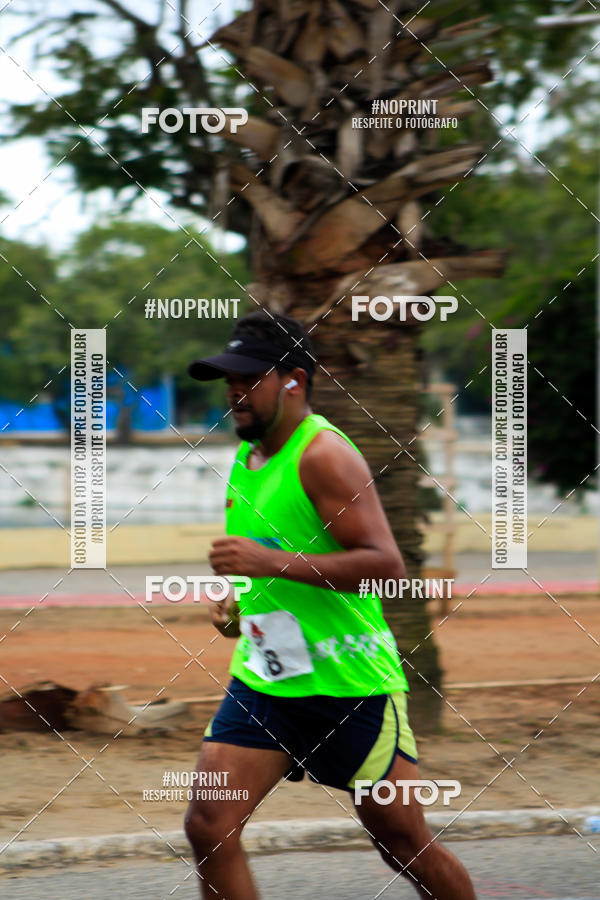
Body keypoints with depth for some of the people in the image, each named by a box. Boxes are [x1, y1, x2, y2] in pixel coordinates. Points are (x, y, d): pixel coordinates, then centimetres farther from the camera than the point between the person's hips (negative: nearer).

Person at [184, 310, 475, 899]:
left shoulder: (324, 454, -15)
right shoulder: (245, 458, 11)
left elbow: (385, 564, -25)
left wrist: (269, 562, -30)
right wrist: (233, 601, 10)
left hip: (349, 683, -7)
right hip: (262, 684, 7)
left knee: (405, 844, 5)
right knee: (209, 827, -10)